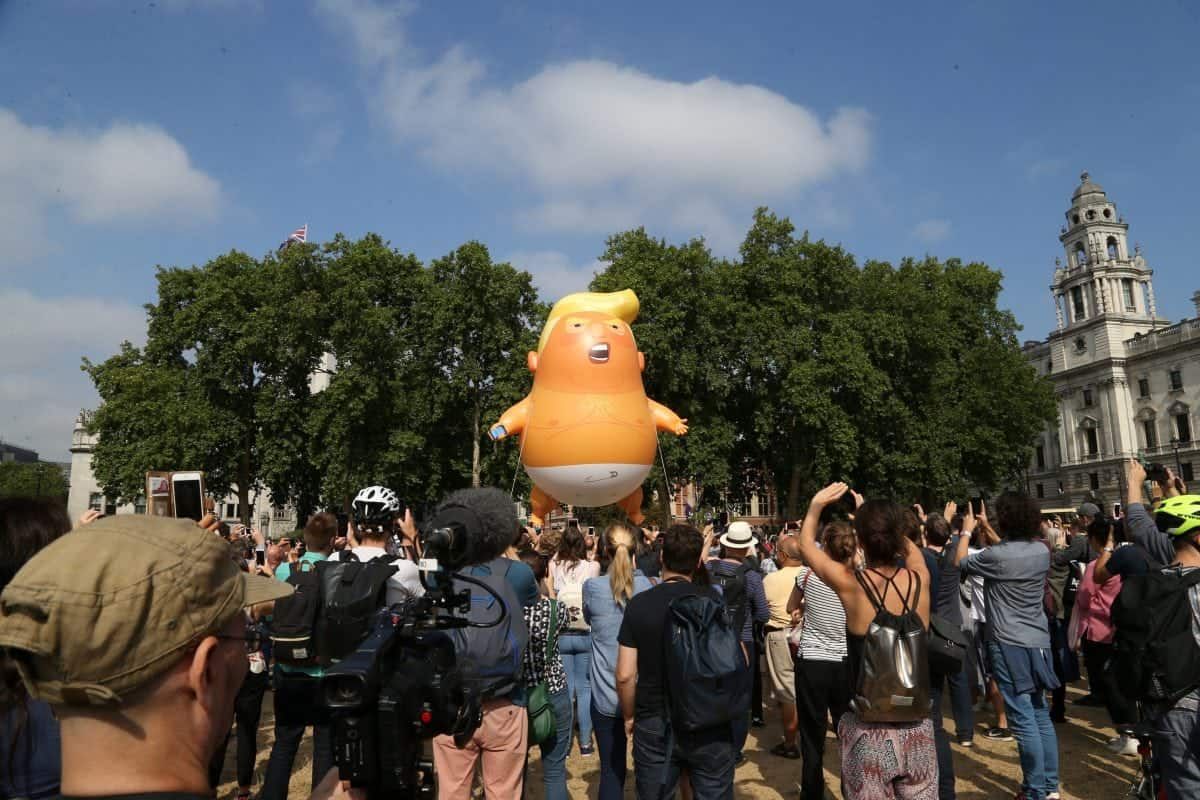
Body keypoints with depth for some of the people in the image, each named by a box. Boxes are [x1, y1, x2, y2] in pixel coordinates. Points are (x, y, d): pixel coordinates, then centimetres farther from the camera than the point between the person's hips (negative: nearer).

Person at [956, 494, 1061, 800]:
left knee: (1024, 719, -1)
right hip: (1038, 642, 7)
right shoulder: (1042, 551, 1)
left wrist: (966, 530, 15)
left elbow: (961, 562, 0)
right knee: (1040, 714, 16)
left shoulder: (996, 556, -18)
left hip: (1009, 645, -7)